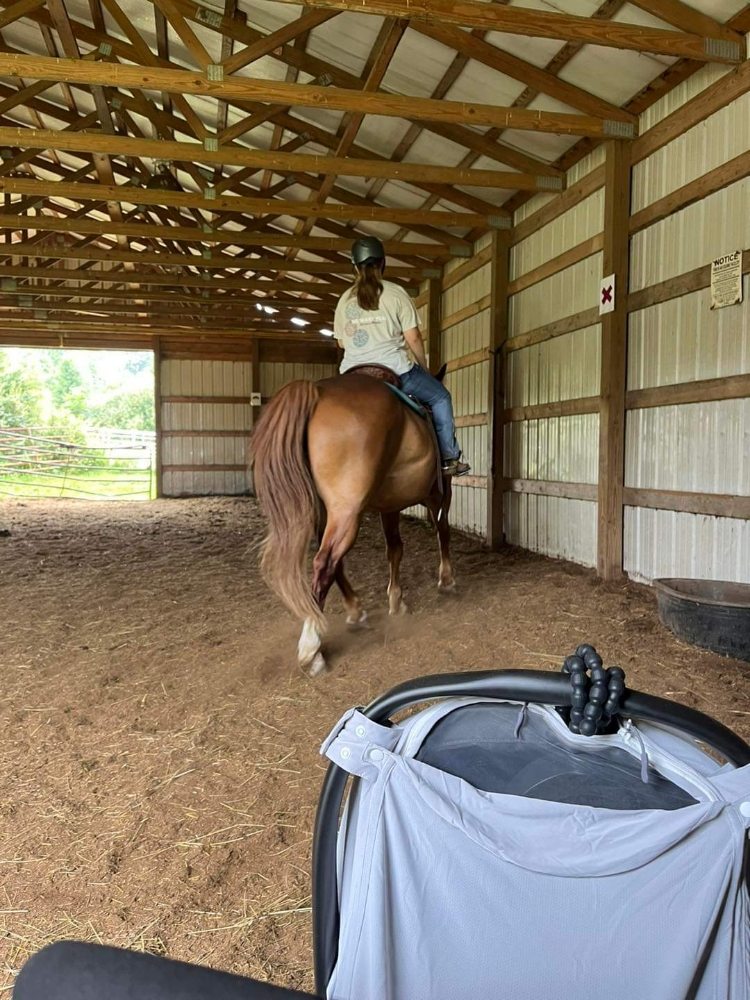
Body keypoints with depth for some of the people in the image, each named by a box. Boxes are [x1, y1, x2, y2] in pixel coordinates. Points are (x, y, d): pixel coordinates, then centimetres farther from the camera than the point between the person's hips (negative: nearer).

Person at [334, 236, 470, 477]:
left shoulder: (345, 300, 7)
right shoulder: (395, 293, -4)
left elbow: (341, 342, 14)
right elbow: (413, 338, -6)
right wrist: (424, 367, 9)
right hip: (394, 369, -4)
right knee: (440, 397, 15)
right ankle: (449, 458, 13)